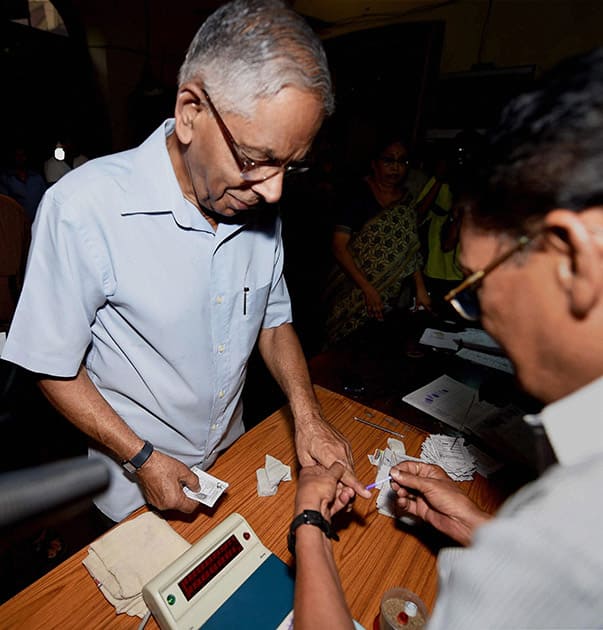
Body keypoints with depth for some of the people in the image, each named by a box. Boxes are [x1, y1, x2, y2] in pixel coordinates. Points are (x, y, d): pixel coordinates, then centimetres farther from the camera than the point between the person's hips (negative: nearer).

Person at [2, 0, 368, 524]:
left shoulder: (260, 208, -11)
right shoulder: (84, 208, -27)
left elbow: (274, 321, -3)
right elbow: (54, 365, -17)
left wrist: (307, 416, -14)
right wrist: (143, 459, -18)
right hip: (137, 481, -4)